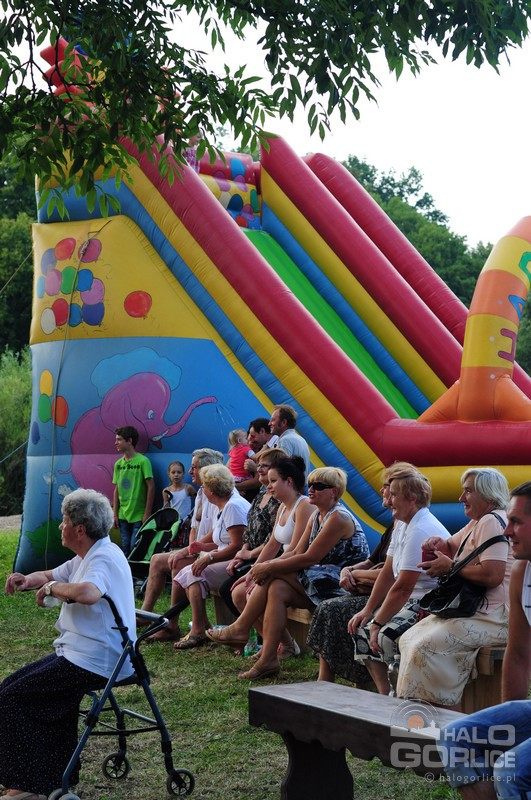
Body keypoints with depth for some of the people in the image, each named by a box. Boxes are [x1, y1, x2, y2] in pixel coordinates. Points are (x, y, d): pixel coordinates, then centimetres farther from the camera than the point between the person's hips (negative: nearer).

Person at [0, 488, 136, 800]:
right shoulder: (89, 556, 14)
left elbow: (88, 593, -41)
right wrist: (28, 580, 3)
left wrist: (52, 587, -23)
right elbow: (52, 575, 25)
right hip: (82, 654, 11)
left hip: (93, 663, -11)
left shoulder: (104, 558, -19)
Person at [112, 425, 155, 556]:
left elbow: (151, 487, -9)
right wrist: (115, 514, 7)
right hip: (123, 516, 5)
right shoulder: (118, 464, 8)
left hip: (138, 516, -5)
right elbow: (117, 490, 12)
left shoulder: (143, 461, -9)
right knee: (125, 549, 8)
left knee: (135, 548, -6)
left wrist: (147, 514, -11)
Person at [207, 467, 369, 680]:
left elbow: (309, 558, -19)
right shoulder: (317, 515, 14)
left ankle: (240, 629, -4)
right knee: (277, 589, -15)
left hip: (344, 584, -8)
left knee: (274, 576, -16)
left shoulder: (338, 518, -15)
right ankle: (268, 658, -19)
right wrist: (265, 566, -9)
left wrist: (269, 568, -16)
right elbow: (297, 552, 7)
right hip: (323, 581, 8)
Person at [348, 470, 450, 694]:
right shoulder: (402, 524, 12)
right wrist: (368, 610, 9)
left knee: (387, 636, -29)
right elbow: (388, 572, 15)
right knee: (362, 628, 5)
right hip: (412, 601, 11)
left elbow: (403, 588, -23)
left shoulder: (420, 531, -22)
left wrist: (377, 623, -14)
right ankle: (385, 695, 4)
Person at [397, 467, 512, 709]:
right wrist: (437, 544, 8)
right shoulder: (477, 523, 19)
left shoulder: (491, 522, -15)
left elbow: (492, 575, -27)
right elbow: (452, 546, 32)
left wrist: (450, 566, -14)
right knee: (409, 639, 6)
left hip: (494, 616, -11)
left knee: (426, 646, -25)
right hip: (471, 609, 11)